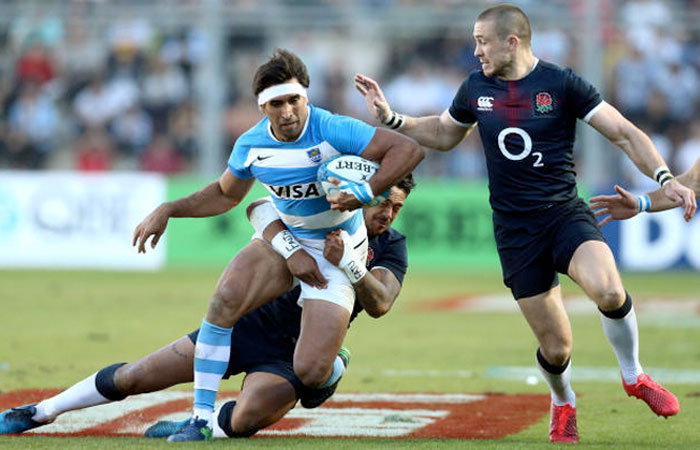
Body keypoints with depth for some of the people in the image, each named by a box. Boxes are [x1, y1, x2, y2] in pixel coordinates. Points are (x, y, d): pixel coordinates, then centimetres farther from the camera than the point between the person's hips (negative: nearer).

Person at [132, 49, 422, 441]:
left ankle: (335, 366, 26)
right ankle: (202, 419, -16)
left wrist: (365, 193, -36)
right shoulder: (252, 145, -8)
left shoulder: (332, 131, -24)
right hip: (284, 238, 4)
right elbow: (226, 195, 14)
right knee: (225, 299, -24)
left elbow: (409, 150, -25)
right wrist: (168, 211, 5)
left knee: (310, 372, -16)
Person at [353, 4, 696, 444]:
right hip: (515, 229, 2)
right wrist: (391, 118, 13)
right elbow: (444, 134, 25)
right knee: (555, 347, -2)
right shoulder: (476, 88, 6)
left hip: (565, 213, -2)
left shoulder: (561, 83, -6)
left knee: (608, 291, -32)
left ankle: (634, 377, -4)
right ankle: (563, 405, 33)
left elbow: (625, 133, -6)